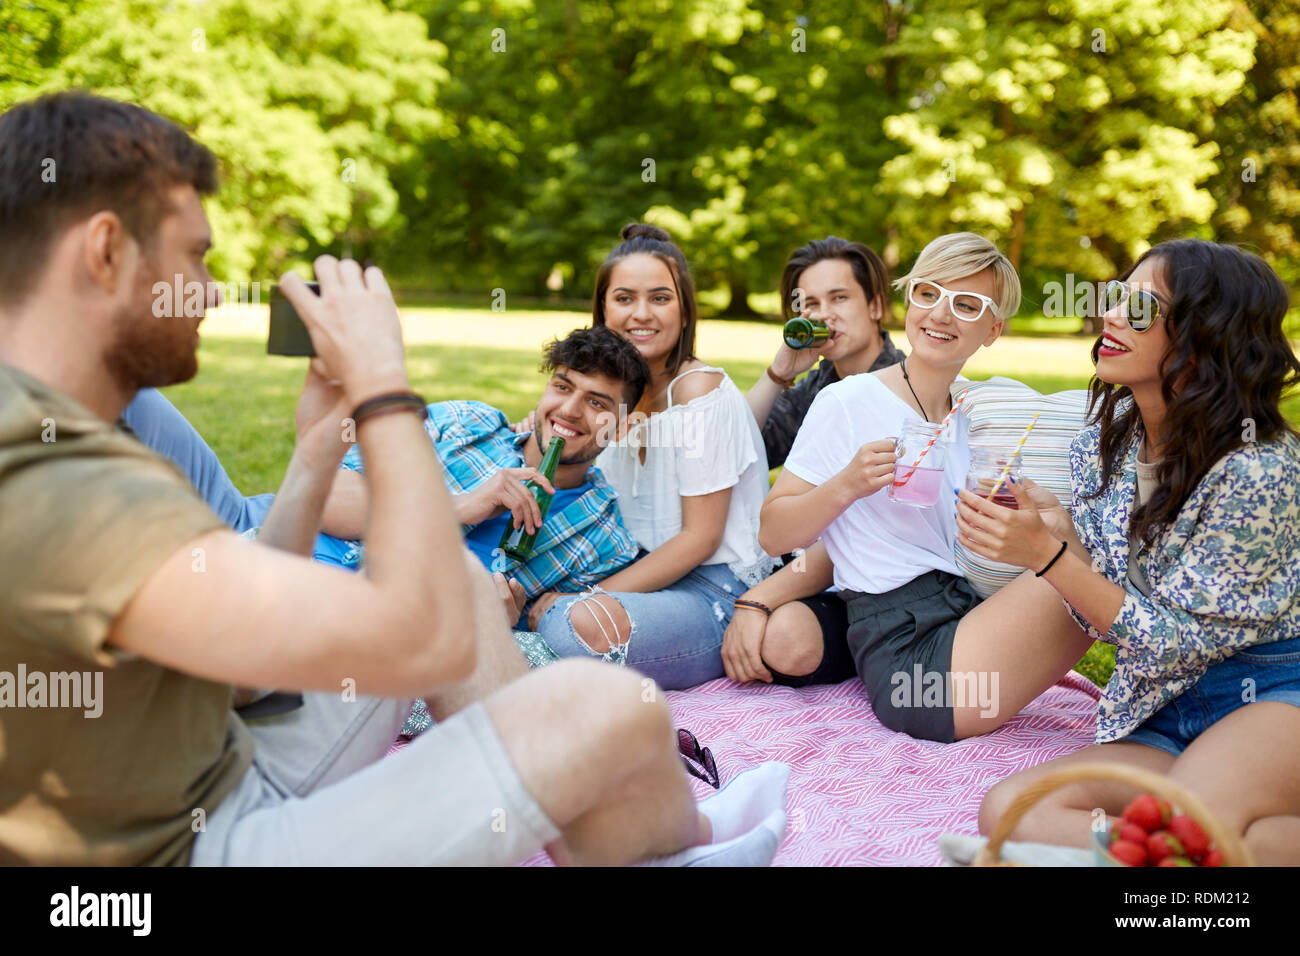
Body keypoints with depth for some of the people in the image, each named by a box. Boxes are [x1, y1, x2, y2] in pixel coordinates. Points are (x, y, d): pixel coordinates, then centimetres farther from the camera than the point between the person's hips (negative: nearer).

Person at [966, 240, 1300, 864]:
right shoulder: (1109, 436, 4)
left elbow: (1180, 641, -14)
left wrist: (1047, 555, -24)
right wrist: (1041, 525, -10)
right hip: (1168, 713, 7)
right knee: (1008, 813, -21)